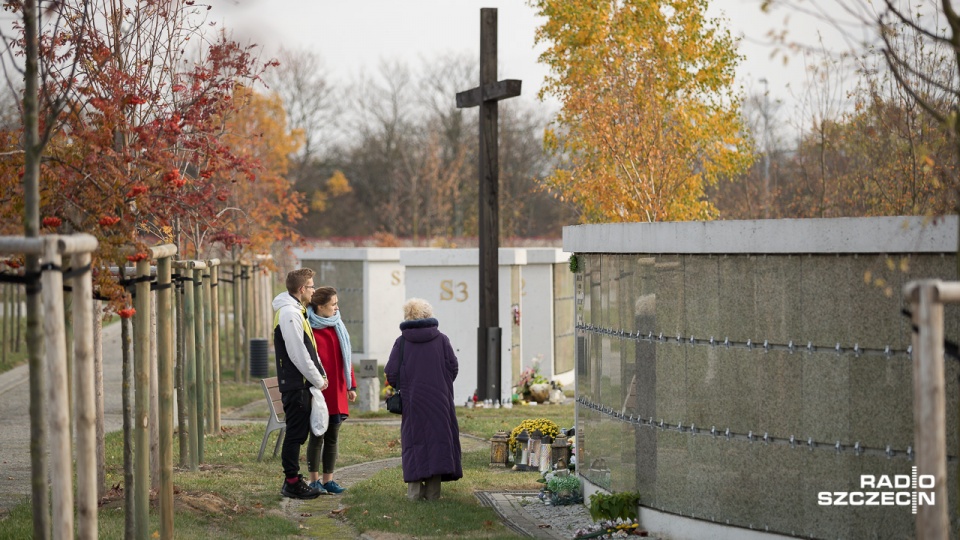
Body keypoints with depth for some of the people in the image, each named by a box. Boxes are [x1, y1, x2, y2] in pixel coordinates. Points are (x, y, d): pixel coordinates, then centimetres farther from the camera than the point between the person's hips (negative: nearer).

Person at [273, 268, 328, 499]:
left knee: (298, 432, 12)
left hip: (301, 384, 10)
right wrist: (318, 380, -12)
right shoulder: (289, 313, -16)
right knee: (296, 432, -6)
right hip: (295, 384, -10)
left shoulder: (296, 311, 17)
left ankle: (293, 480, 18)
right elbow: (298, 354, -19)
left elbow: (309, 349, 22)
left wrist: (321, 374, 12)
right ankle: (292, 482, -2)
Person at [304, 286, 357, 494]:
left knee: (332, 437, 10)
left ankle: (328, 480, 16)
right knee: (317, 436, 1)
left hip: (337, 391, 6)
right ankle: (314, 481, 9)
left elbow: (346, 358, 14)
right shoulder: (309, 329, -11)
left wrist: (351, 386, 12)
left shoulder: (338, 327, 10)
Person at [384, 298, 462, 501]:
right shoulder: (441, 339, -1)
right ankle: (433, 491, 3)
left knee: (414, 440, 6)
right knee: (437, 438, 5)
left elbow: (391, 372, -6)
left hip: (412, 400, 0)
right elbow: (453, 367, -1)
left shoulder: (402, 342, -3)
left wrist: (401, 388, 14)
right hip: (439, 399, 0)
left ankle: (414, 489, 1)